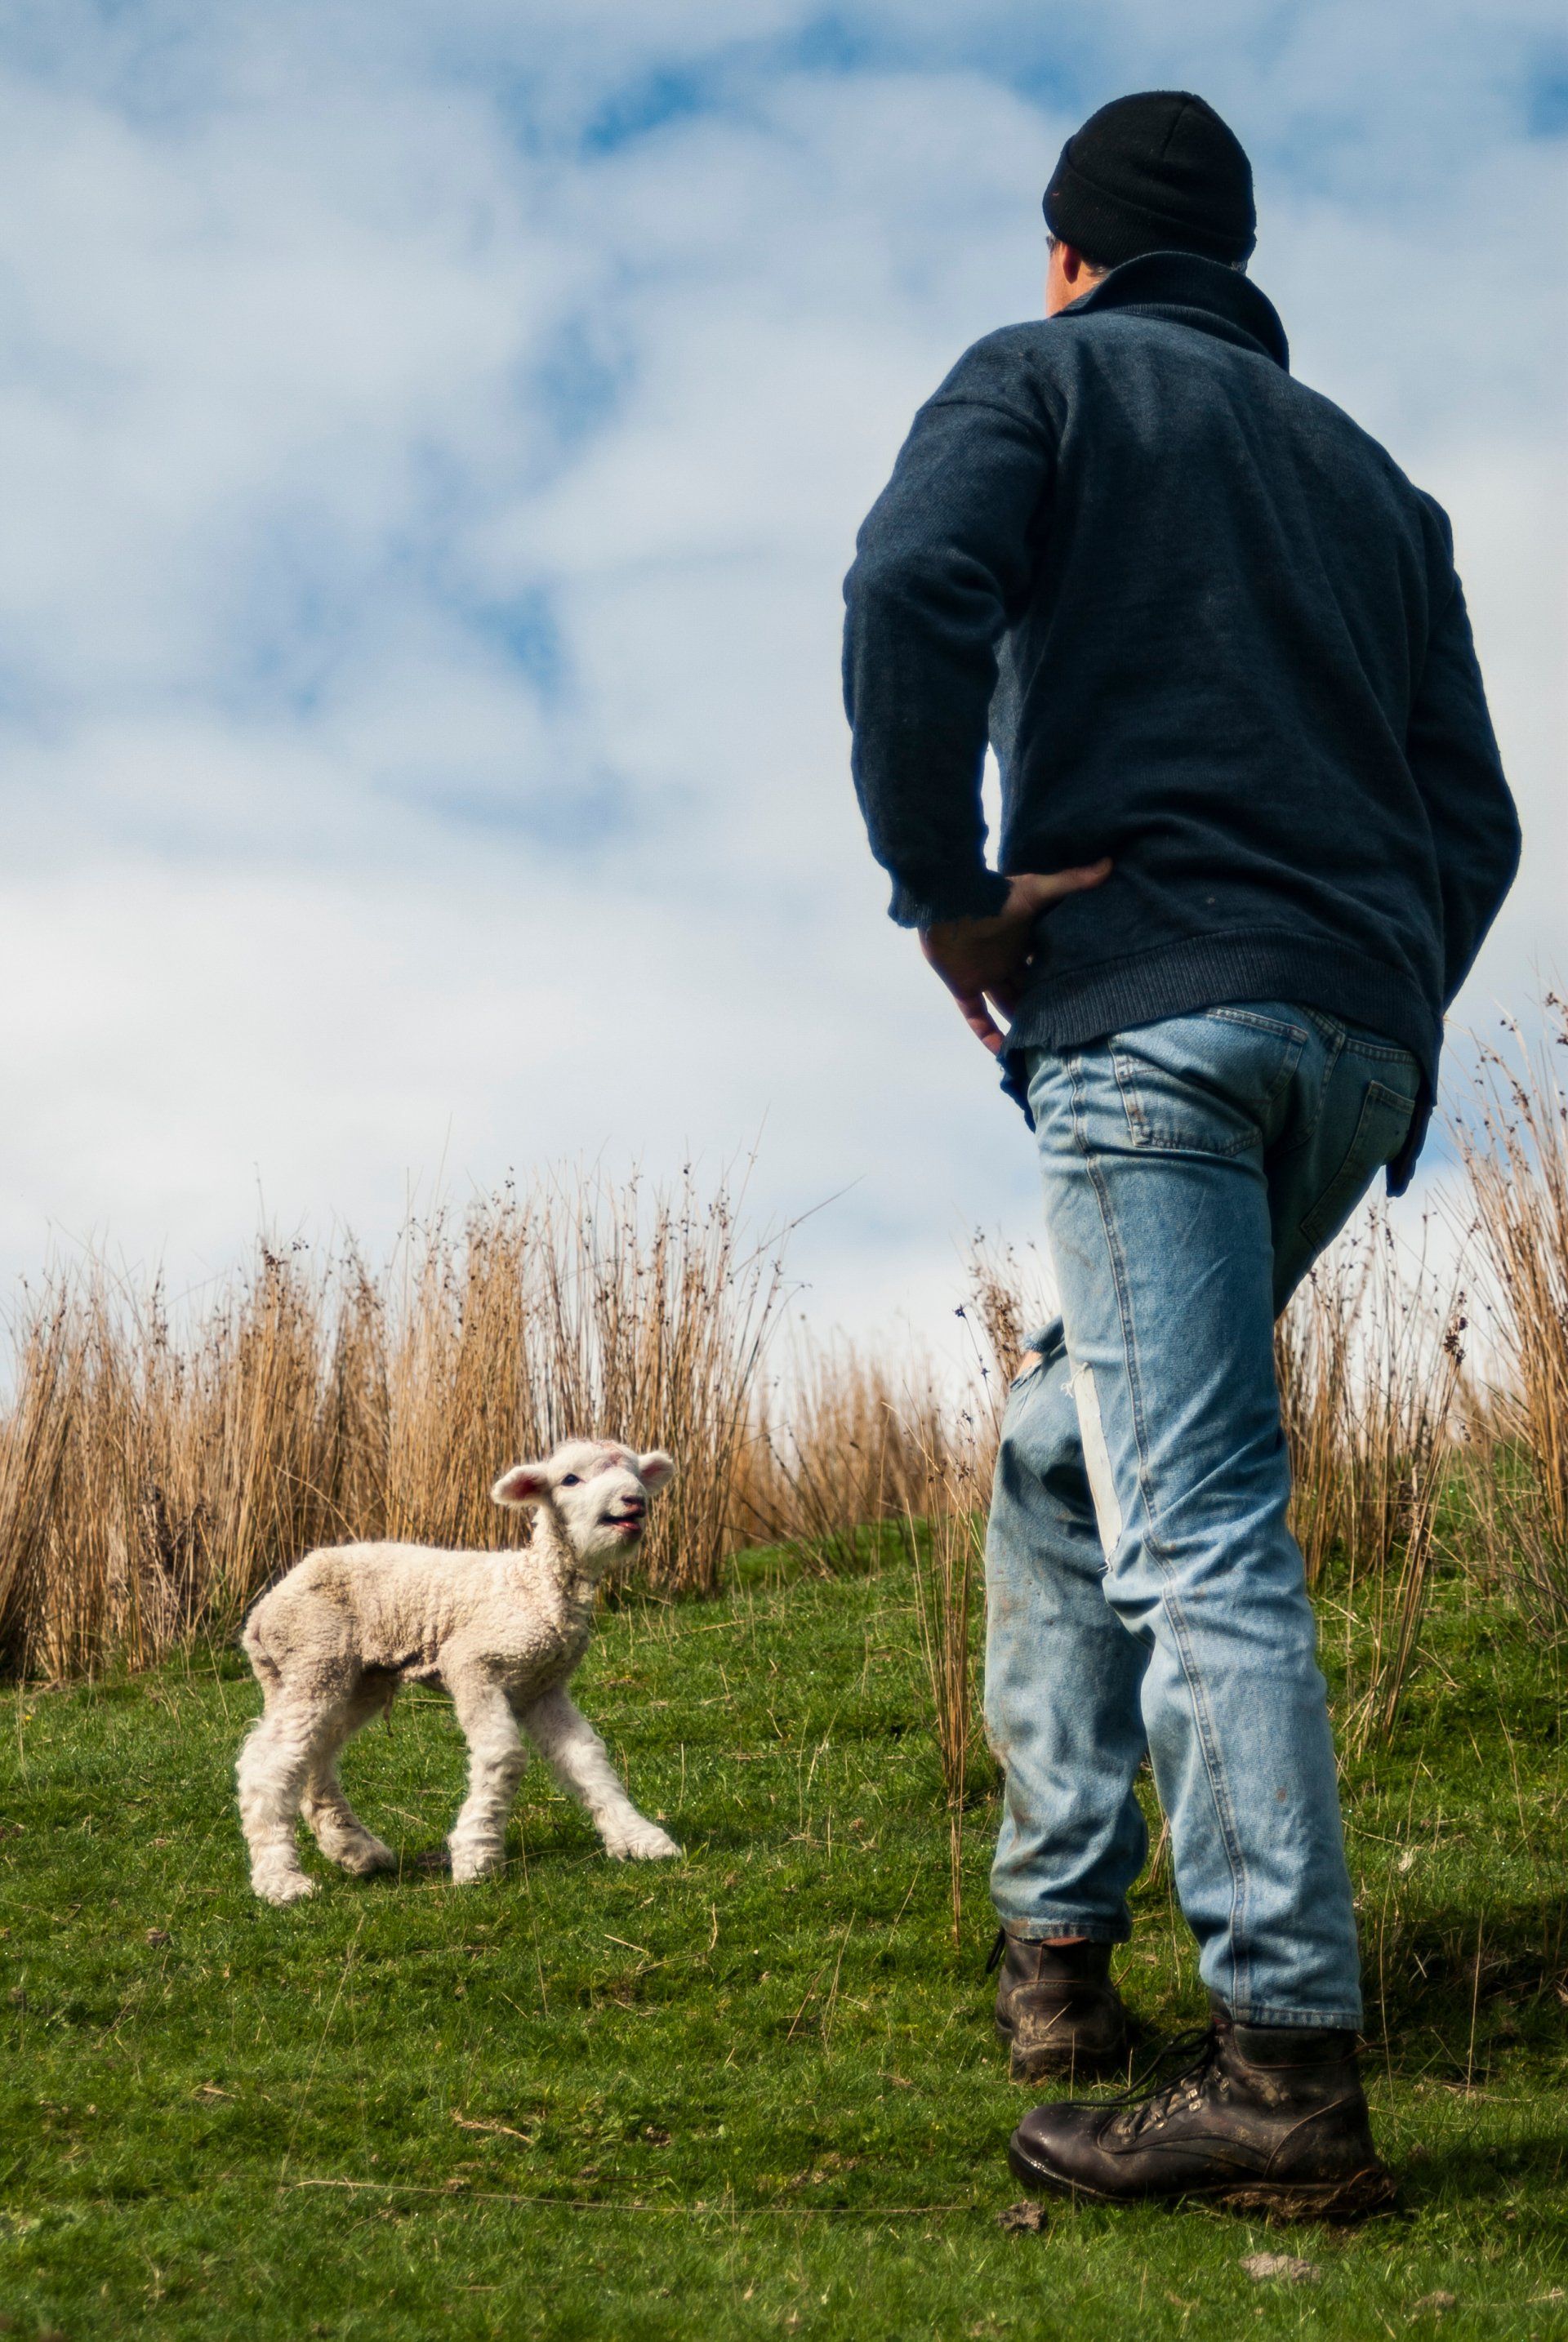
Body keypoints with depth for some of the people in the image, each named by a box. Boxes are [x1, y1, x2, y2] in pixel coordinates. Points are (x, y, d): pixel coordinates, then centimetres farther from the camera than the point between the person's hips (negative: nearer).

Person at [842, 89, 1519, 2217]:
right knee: (1063, 1460, 19)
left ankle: (1292, 2072, -14)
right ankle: (1057, 1938, 19)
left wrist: (946, 888, -8)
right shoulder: (1369, 474, 26)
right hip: (1363, 1050, 7)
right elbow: (1474, 816, 19)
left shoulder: (1042, 376, 9)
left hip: (1153, 1007, -7)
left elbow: (914, 584, -14)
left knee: (1197, 1529, -11)